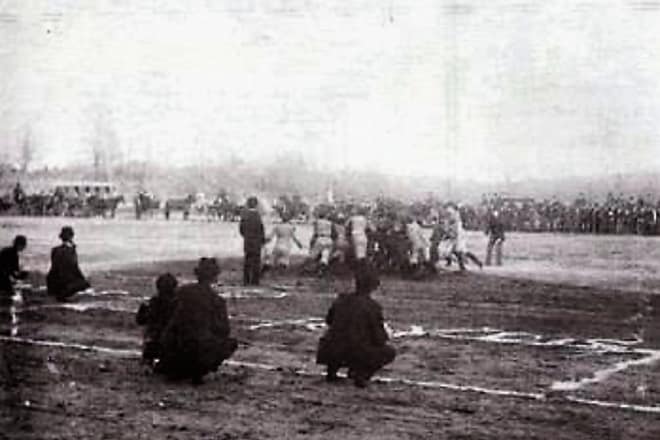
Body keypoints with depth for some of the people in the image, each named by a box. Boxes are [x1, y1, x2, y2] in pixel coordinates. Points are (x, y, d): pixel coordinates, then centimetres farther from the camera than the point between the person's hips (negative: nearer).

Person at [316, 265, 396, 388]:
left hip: (330, 353, 5)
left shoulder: (341, 299, 4)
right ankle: (361, 373, -4)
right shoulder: (373, 307, -10)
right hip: (356, 353, -5)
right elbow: (380, 339, -7)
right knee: (390, 352, 16)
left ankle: (331, 371, 19)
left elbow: (329, 320, 20)